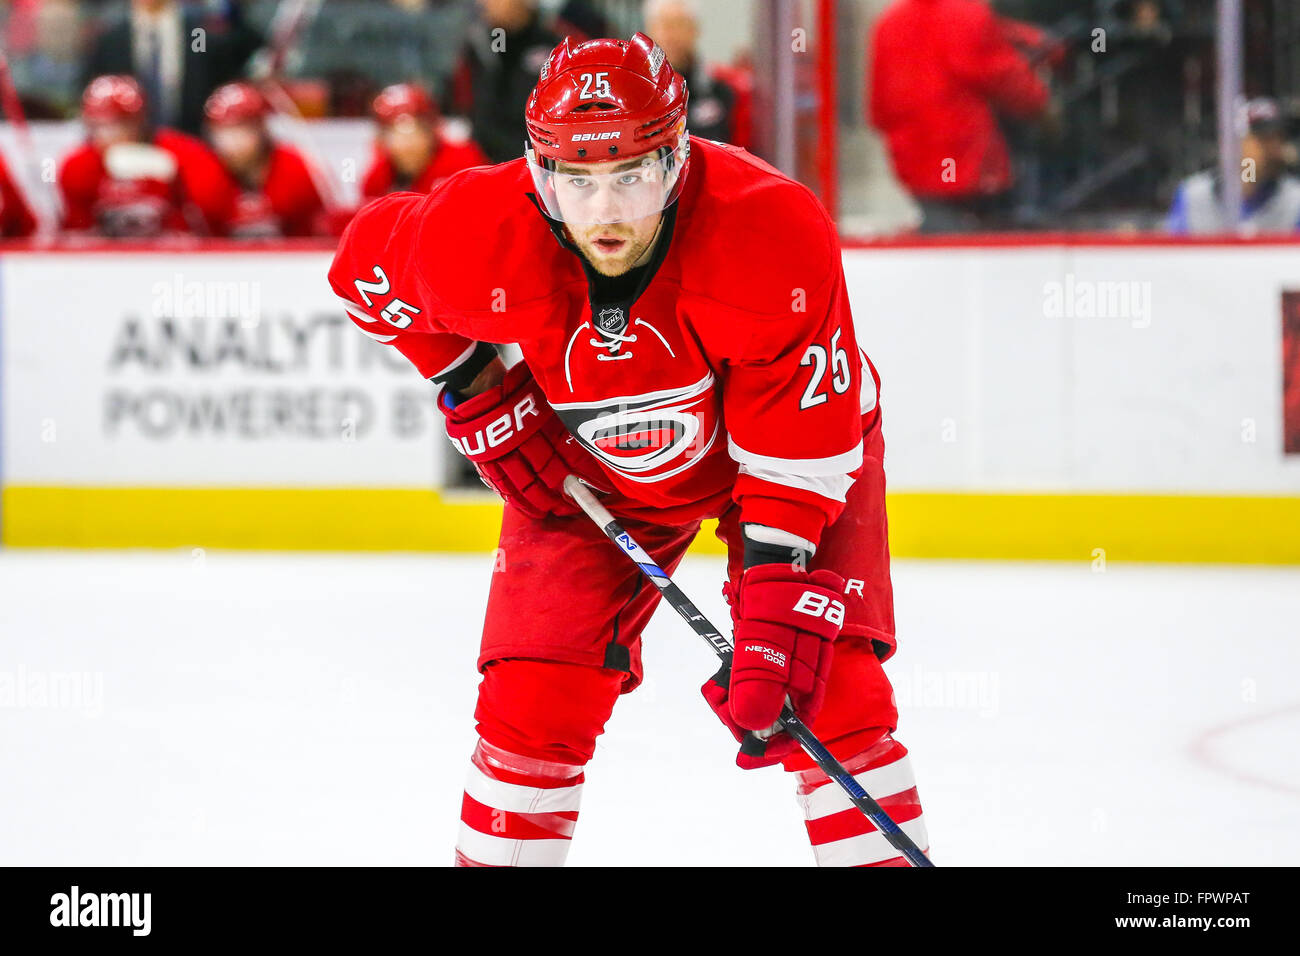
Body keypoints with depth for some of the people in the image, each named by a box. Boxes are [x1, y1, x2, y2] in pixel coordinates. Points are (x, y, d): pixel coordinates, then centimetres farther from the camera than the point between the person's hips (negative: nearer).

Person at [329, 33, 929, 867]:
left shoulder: (775, 232, -36)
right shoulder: (481, 239, -30)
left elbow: (798, 444, -31)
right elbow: (367, 266, -6)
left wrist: (776, 595, -36)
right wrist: (477, 397, -8)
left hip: (784, 446, -2)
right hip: (589, 470, 2)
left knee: (828, 682, -15)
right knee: (532, 701, -7)